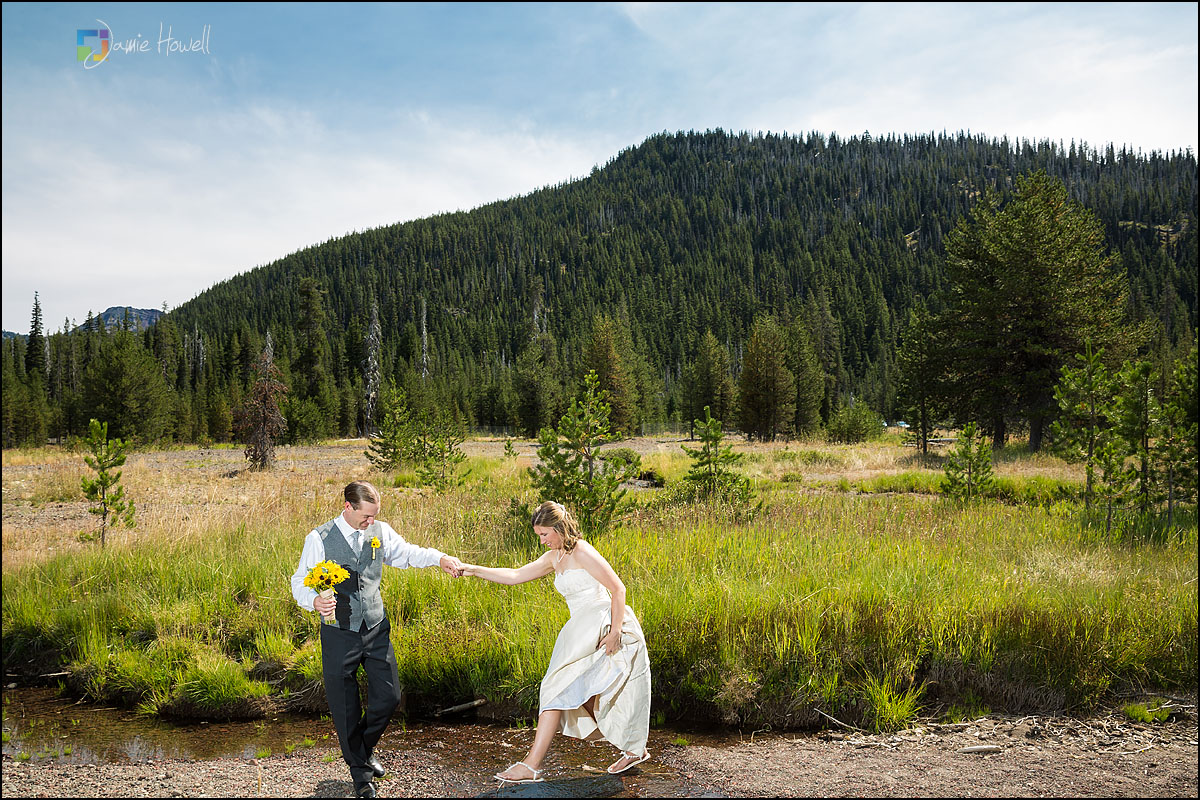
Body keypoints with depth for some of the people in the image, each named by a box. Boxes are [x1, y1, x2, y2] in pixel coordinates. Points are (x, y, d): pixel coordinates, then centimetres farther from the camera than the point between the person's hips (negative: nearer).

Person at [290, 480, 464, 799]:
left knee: (388, 696, 6)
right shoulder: (319, 539, -10)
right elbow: (300, 582, -6)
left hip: (376, 629, 4)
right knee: (345, 707, 7)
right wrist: (315, 601, -27)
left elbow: (407, 553, 6)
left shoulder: (380, 531, 1)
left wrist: (440, 558, -12)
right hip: (339, 633, -3)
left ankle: (365, 749, 36)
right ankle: (359, 769, 28)